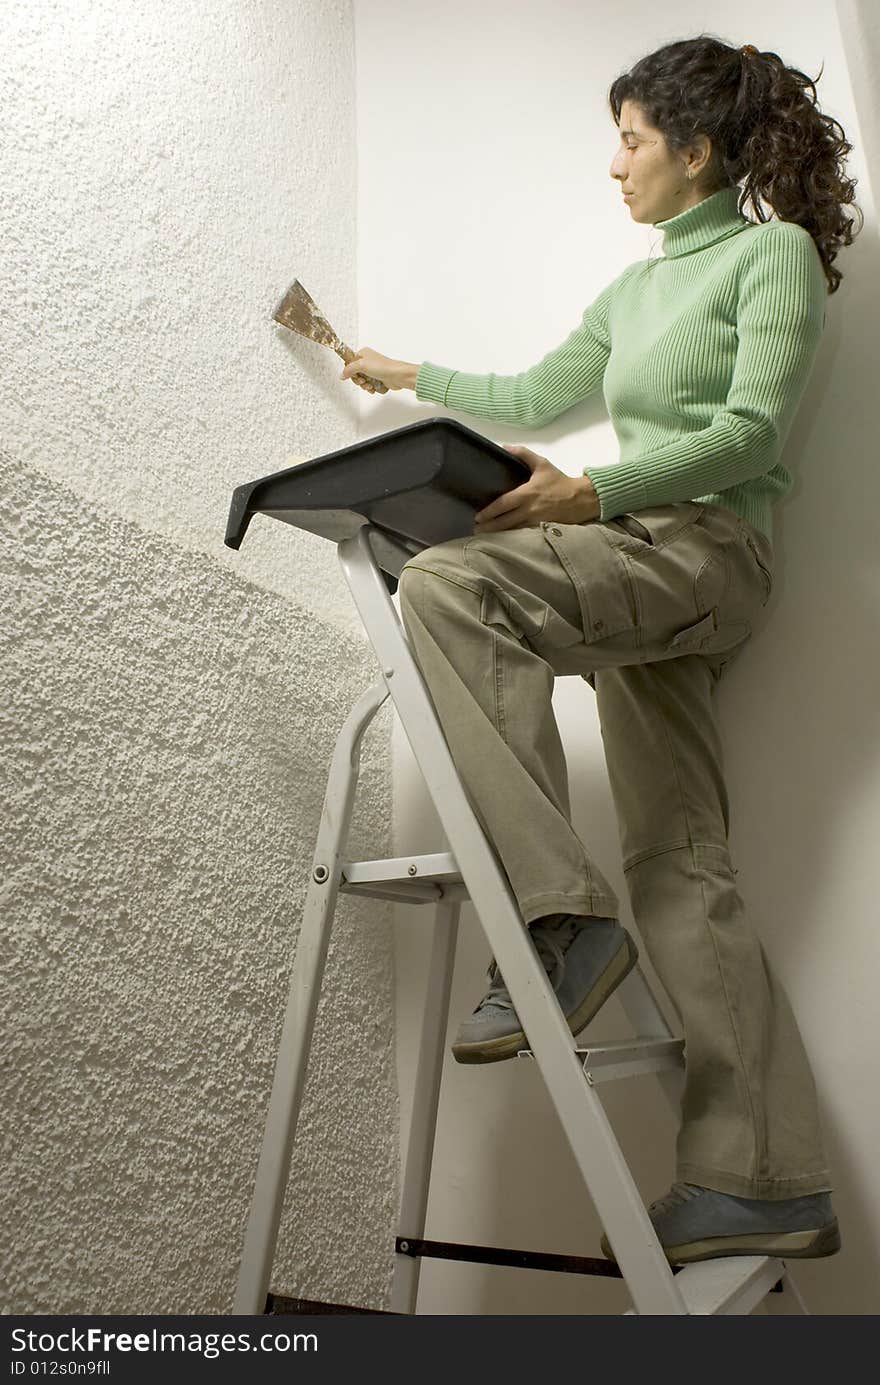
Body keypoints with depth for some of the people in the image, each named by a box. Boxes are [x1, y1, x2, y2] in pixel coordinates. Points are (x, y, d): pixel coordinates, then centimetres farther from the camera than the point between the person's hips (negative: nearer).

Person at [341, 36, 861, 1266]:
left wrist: (593, 494, -23)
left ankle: (557, 912, -28)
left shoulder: (775, 250, 4)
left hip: (704, 547, -8)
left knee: (451, 583, -29)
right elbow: (537, 398, 34)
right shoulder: (636, 289, 26)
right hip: (638, 567, 8)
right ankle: (767, 1184, 1)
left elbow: (747, 429, -11)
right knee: (681, 869, -2)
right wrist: (412, 376, 39)